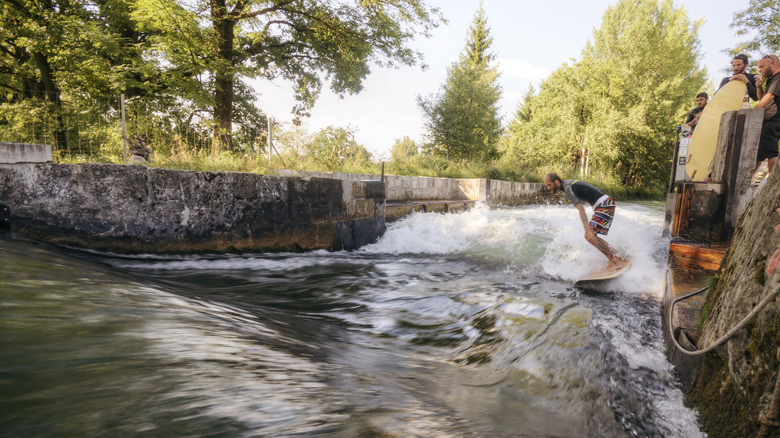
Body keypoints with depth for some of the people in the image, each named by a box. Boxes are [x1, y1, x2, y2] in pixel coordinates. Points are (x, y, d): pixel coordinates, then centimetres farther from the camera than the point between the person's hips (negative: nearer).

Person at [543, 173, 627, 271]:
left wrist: (588, 230, -35)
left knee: (590, 236, -17)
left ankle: (615, 262, -10)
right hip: (605, 204, 10)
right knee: (592, 237, 10)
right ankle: (619, 257, 15)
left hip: (604, 204, -10)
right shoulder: (568, 183, 13)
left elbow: (581, 209, -29)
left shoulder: (568, 189, -18)